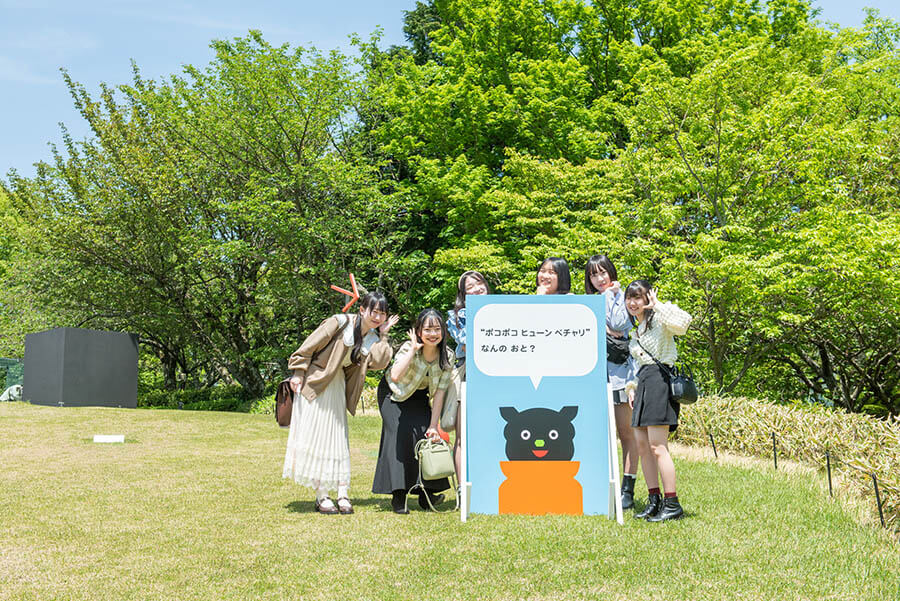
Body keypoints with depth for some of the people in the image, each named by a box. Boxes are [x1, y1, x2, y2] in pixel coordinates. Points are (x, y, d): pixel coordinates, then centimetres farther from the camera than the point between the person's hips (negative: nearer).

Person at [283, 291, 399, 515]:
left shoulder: (373, 337, 5)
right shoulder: (340, 323, -13)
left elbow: (379, 362, -13)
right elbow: (308, 347, -11)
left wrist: (383, 335, -10)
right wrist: (298, 372, -15)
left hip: (337, 388, 6)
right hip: (314, 384, -6)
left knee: (338, 440, 3)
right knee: (314, 436, -3)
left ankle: (343, 495, 3)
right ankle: (321, 497, 2)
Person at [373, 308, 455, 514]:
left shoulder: (446, 357, -17)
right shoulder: (409, 348, -28)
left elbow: (439, 392, -14)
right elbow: (395, 376, -46)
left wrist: (433, 426, -17)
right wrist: (413, 348, -42)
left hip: (419, 397, 4)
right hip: (394, 395, -3)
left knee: (427, 434, -12)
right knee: (400, 433, -21)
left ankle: (426, 494, 0)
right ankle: (398, 495, -19)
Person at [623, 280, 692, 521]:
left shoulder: (658, 319, -4)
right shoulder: (637, 330, 22)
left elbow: (683, 322, -27)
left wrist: (657, 305, -16)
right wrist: (632, 387, 17)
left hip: (658, 380, -9)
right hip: (643, 383, 9)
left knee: (657, 446, -11)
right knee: (642, 445, 8)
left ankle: (673, 504, -6)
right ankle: (654, 500, 15)